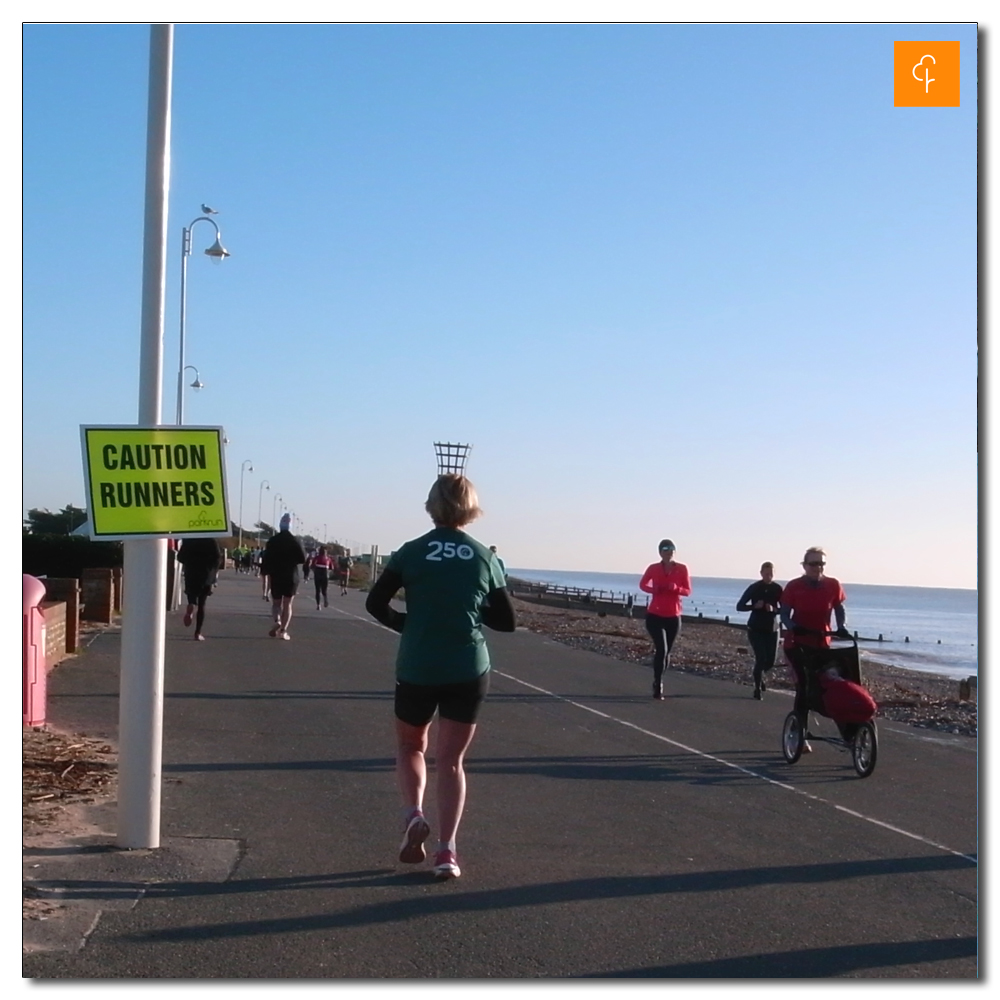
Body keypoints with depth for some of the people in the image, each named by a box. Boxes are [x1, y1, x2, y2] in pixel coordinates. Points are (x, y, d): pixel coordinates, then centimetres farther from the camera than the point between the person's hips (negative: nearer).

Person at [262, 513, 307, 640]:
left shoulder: (272, 540, -3)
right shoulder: (294, 541, -7)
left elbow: (266, 559, -3)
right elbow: (302, 559, -9)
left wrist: (268, 574, 6)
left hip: (275, 577, 1)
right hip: (291, 577, -1)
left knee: (276, 602, 13)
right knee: (287, 604, 6)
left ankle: (277, 621, -13)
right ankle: (283, 630, -1)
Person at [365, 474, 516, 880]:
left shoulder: (411, 552, -4)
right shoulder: (485, 558, 0)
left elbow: (375, 603, -6)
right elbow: (506, 621, 4)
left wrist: (408, 624, 8)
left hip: (416, 669, -1)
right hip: (468, 671, 1)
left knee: (410, 746, 21)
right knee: (451, 759, 8)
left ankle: (413, 814, -2)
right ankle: (447, 850, -1)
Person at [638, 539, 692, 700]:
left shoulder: (682, 569, -2)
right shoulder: (653, 568, -4)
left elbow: (688, 591, 2)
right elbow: (642, 584, 11)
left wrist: (676, 588, -20)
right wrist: (652, 589, -11)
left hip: (673, 617, 2)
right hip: (655, 616, -2)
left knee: (666, 652, 12)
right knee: (661, 649, -17)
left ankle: (657, 683, 32)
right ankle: (658, 687, -12)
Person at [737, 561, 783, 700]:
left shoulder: (777, 589, -3)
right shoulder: (754, 588, -7)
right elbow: (739, 606, -7)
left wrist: (774, 609, -22)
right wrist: (754, 606, -24)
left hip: (771, 629, 3)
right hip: (755, 628, -3)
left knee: (770, 660, 6)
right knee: (761, 657, -13)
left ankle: (759, 677, 38)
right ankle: (758, 688, 3)